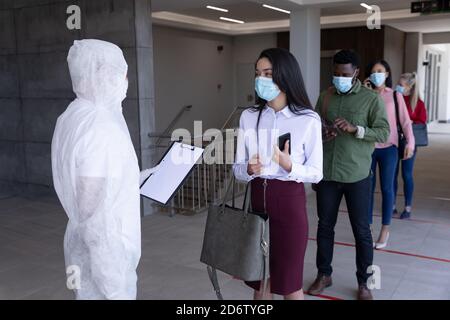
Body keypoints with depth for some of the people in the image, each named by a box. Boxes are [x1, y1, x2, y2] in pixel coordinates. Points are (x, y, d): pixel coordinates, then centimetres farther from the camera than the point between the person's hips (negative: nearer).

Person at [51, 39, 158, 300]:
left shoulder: (74, 116, 4)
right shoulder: (100, 128, -24)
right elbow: (93, 215, -26)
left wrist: (143, 177, 21)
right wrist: (113, 283, -22)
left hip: (91, 245, 9)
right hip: (104, 250, -9)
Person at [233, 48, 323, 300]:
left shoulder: (308, 120, -8)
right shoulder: (248, 117, 3)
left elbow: (316, 173, -4)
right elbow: (237, 168, 6)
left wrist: (289, 166, -22)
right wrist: (248, 169, -16)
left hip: (290, 202, -3)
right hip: (257, 199, 4)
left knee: (289, 284, 8)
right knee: (259, 281, 14)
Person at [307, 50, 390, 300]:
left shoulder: (371, 98, -3)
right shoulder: (325, 97, 8)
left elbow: (384, 133, -8)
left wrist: (355, 129, -23)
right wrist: (321, 133, -10)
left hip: (357, 176, -3)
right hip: (327, 174, 4)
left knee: (361, 230, 6)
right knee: (325, 226, 13)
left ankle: (364, 283, 22)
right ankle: (324, 275, 29)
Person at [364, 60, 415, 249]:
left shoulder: (395, 95, 3)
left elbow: (405, 121, 0)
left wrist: (410, 143, -11)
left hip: (388, 148, -1)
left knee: (387, 188, 5)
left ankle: (385, 230, 17)